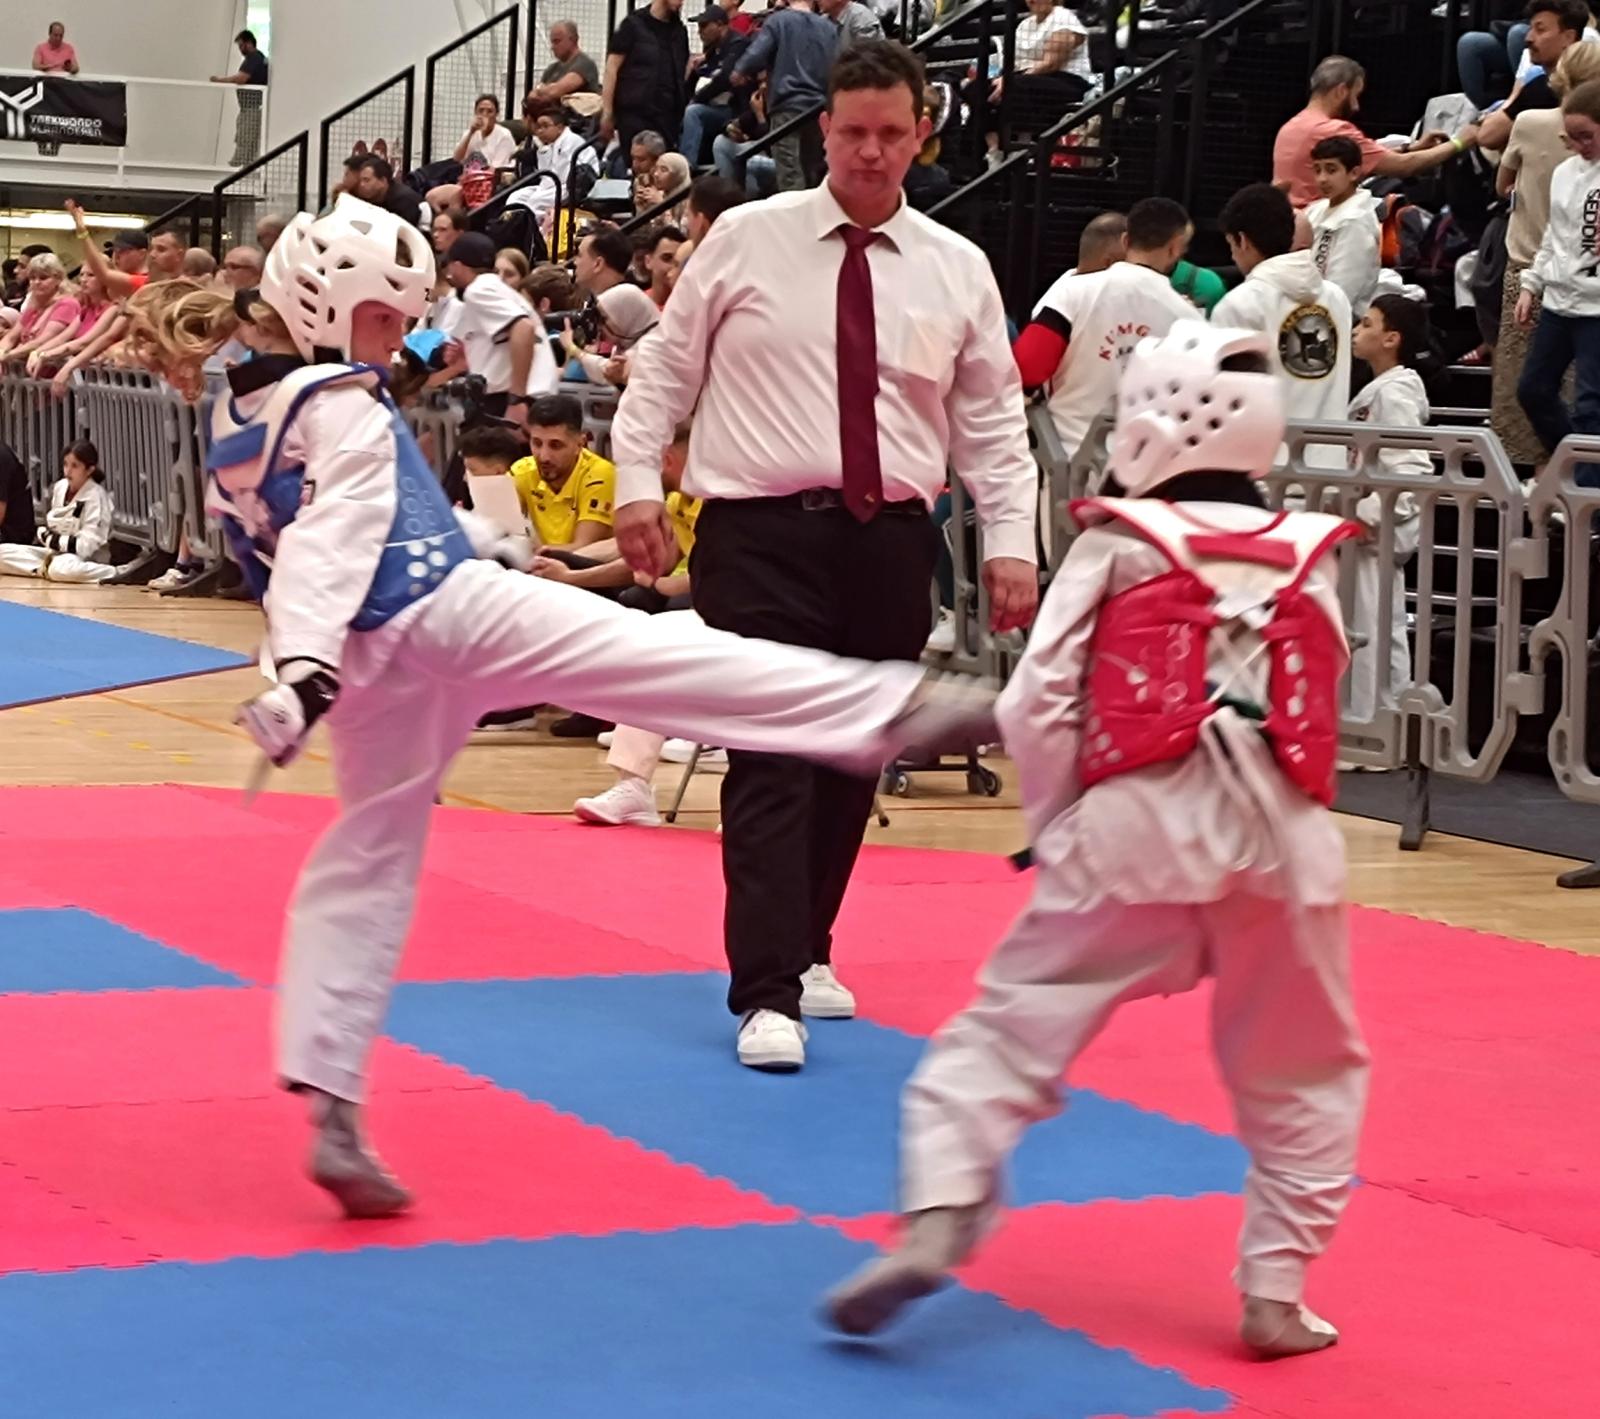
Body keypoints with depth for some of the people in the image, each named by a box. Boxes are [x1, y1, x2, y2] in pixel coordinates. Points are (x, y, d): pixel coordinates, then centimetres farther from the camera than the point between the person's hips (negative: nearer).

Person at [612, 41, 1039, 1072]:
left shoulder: (957, 270, 6)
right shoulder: (746, 239, 0)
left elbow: (993, 422, 10)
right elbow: (665, 368, 6)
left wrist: (1011, 542, 3)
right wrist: (638, 484, -2)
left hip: (889, 539, 3)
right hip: (762, 532, -3)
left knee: (853, 764, 13)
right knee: (774, 760, -11)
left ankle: (805, 948, 33)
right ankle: (768, 994, -13)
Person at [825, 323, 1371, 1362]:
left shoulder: (1115, 546, 2)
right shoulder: (1308, 558, 11)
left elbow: (1039, 703, -2)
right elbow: (1317, 713, 15)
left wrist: (1054, 822, 11)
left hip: (1133, 829, -2)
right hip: (1281, 838, 2)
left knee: (1010, 1031, 5)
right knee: (1302, 1079, 18)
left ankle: (936, 1216, -12)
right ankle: (1277, 1292, 16)